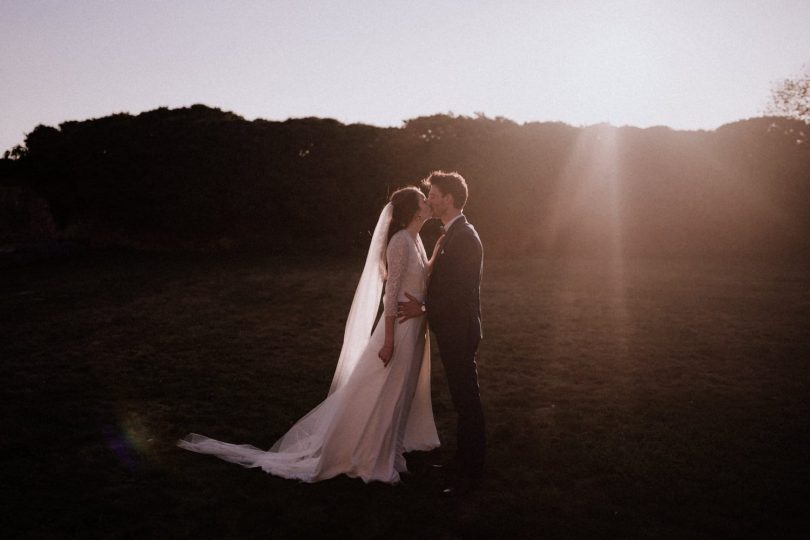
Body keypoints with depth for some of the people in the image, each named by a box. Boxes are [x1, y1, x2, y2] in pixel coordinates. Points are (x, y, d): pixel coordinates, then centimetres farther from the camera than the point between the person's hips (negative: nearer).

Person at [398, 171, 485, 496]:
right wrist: (423, 304, 5)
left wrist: (424, 309, -17)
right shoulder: (454, 234, 12)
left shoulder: (464, 237, -19)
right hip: (452, 330, 10)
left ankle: (471, 473, 13)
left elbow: (460, 291, -24)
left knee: (467, 400, 1)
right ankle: (463, 460, 33)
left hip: (459, 332, -10)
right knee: (463, 399, 19)